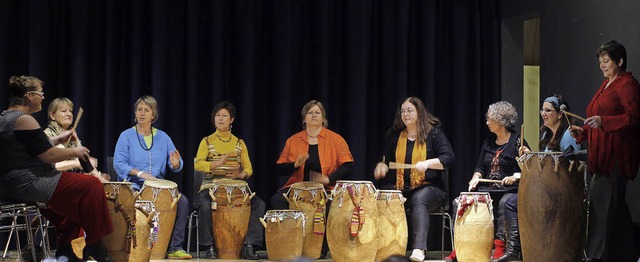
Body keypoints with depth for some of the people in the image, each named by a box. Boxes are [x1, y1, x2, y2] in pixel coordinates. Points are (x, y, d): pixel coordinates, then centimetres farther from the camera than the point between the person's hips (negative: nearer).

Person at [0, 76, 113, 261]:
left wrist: (58, 140, 18)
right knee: (91, 185, -10)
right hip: (29, 183, -11)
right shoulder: (24, 120, -16)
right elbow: (48, 156, -18)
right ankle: (95, 247, -3)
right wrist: (75, 152, -4)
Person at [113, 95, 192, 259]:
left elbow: (176, 165, 7)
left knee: (182, 201, -21)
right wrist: (140, 173, -24)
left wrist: (175, 164, -18)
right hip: (133, 186, -4)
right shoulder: (127, 136, 2)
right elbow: (118, 164, -10)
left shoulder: (162, 137, 14)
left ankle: (175, 247, -14)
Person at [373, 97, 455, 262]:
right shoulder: (394, 135, 16)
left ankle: (419, 249, -52)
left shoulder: (434, 133, 3)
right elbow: (386, 160, 21)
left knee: (419, 199, -38)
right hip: (400, 188, 4)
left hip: (429, 188, -4)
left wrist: (428, 163, -22)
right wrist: (382, 165, -4)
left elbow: (448, 158, -5)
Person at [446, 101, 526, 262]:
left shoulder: (517, 142, -4)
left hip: (510, 190, -7)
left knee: (506, 202, -39)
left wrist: (515, 177, -23)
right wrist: (476, 177, -1)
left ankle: (512, 249, -35)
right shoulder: (489, 142, 16)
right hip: (488, 189, 7)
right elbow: (480, 166, 19)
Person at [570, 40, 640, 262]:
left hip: (617, 155, -10)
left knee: (601, 199, -12)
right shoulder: (606, 84, 20)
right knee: (614, 203, 12)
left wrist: (603, 121, -27)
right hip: (603, 155, 10)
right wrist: (583, 132, 12)